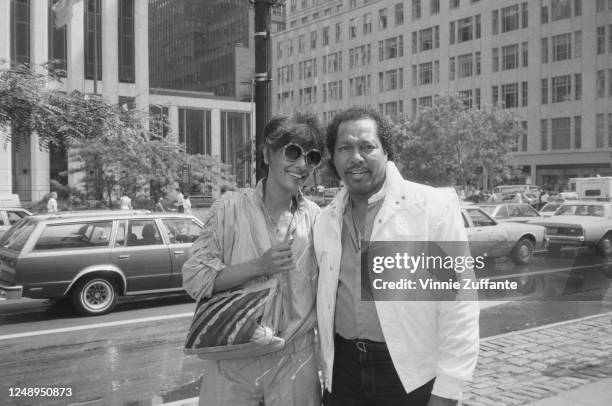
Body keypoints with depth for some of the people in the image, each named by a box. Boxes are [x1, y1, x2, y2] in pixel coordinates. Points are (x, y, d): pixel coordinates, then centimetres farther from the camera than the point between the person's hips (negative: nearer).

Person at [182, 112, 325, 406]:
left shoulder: (316, 217, 0)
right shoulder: (231, 207, -8)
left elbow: (324, 290, 8)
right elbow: (194, 279, -10)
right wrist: (259, 266, -20)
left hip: (295, 362, 2)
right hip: (232, 361, -2)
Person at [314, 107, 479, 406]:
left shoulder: (434, 208, -11)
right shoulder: (326, 220, 5)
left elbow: (458, 306, -12)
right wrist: (327, 372, 11)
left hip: (412, 378, -4)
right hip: (344, 371, 4)